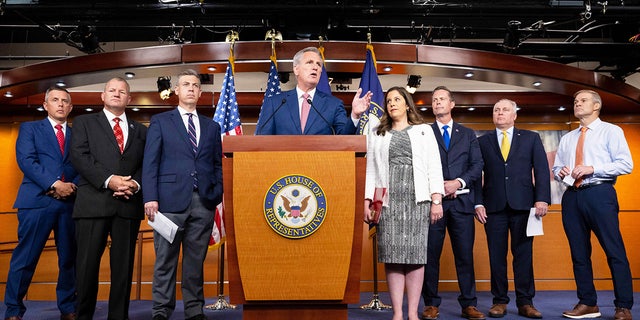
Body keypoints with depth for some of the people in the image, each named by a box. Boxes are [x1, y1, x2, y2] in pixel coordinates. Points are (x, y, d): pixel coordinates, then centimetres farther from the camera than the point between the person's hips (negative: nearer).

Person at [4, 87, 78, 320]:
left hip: (70, 203, 3)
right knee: (24, 259, -2)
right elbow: (26, 160, -4)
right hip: (37, 201, -3)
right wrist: (54, 184, -14)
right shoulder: (30, 128, 11)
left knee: (69, 259, 7)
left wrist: (73, 186, -9)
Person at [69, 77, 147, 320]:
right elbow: (79, 156, -2)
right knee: (88, 264, 1)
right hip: (93, 202, -2)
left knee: (124, 265, 5)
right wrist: (108, 179, -14)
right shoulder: (84, 122, 13)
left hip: (129, 203, 2)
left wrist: (135, 184, -9)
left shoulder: (140, 130, 19)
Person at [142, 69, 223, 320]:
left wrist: (217, 195, 1)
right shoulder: (160, 121, 10)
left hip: (204, 203, 3)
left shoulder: (212, 126, 17)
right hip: (170, 200, -2)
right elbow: (150, 162, 2)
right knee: (165, 260, 2)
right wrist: (150, 197, -8)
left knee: (196, 261, 8)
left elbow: (218, 165, 14)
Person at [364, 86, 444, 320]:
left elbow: (434, 167, 6)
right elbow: (371, 170, 10)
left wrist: (436, 200, -5)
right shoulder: (377, 134, 17)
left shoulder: (424, 131, 14)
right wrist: (367, 201, 0)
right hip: (388, 199, 1)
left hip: (417, 198, -1)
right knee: (392, 256, -2)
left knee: (416, 255, -2)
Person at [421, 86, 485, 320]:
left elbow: (477, 165, 7)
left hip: (461, 201, 2)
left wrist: (459, 182, -8)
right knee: (430, 254, 2)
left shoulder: (468, 134, 16)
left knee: (465, 254, 4)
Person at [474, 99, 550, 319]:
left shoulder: (531, 138, 11)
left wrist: (542, 199, -7)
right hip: (494, 206, 0)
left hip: (523, 204, 0)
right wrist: (478, 203, -4)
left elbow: (542, 170, 5)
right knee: (497, 256, 3)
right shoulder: (482, 141, 10)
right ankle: (500, 301, 13)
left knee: (524, 255, 3)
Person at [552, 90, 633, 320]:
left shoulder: (611, 131, 5)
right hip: (572, 197, 6)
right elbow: (556, 168, 22)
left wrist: (592, 168, -15)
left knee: (615, 251, -5)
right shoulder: (566, 139, 21)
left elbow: (626, 164, -5)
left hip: (600, 194, -5)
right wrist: (560, 172, -1)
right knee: (579, 253, 7)